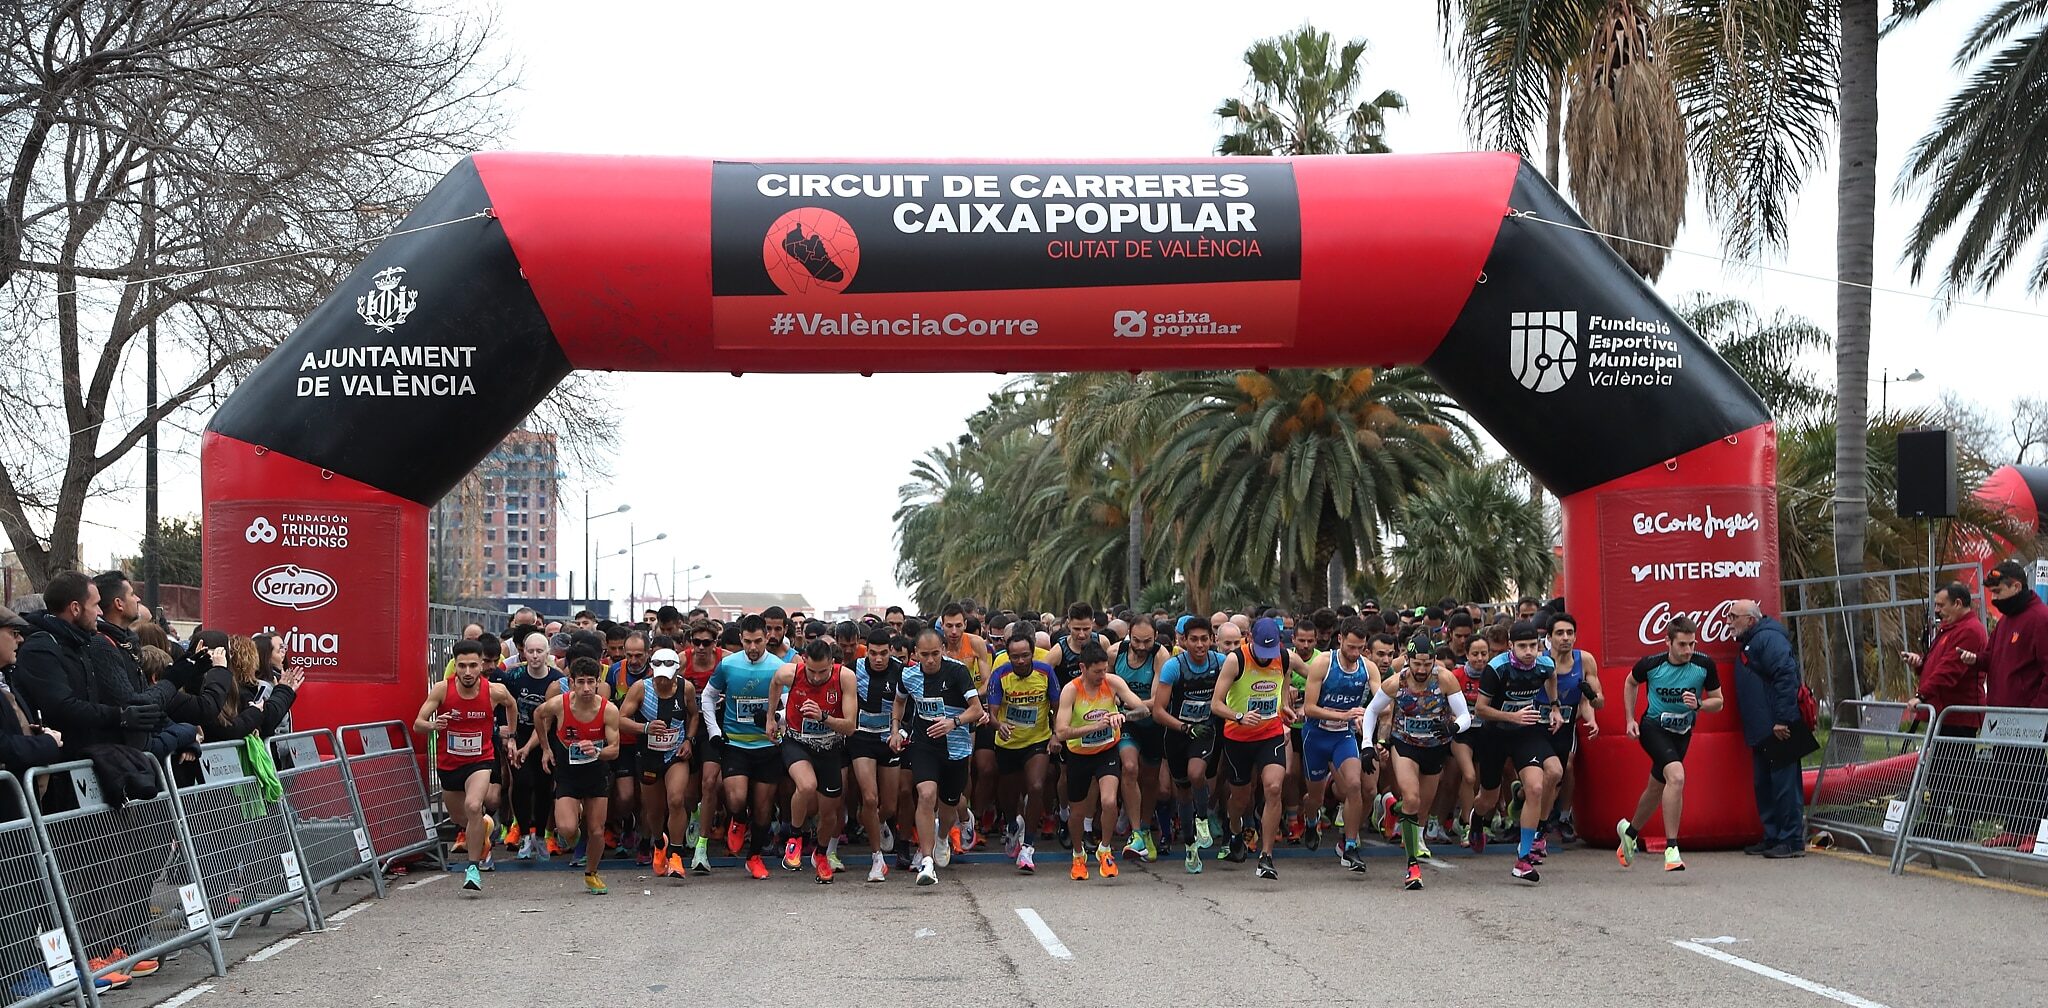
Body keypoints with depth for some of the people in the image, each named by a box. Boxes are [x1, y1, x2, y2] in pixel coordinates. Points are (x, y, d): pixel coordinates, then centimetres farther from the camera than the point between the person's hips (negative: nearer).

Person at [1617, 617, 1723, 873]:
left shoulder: (1704, 665, -14)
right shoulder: (1651, 664, -17)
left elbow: (1717, 702, -3)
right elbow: (1631, 683, 6)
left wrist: (1699, 704, -24)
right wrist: (1629, 719, 1)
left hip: (1682, 733, 4)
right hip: (1653, 728, -4)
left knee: (1656, 789, 16)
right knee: (1677, 776, -28)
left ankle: (1629, 831, 45)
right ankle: (1671, 848, -25)